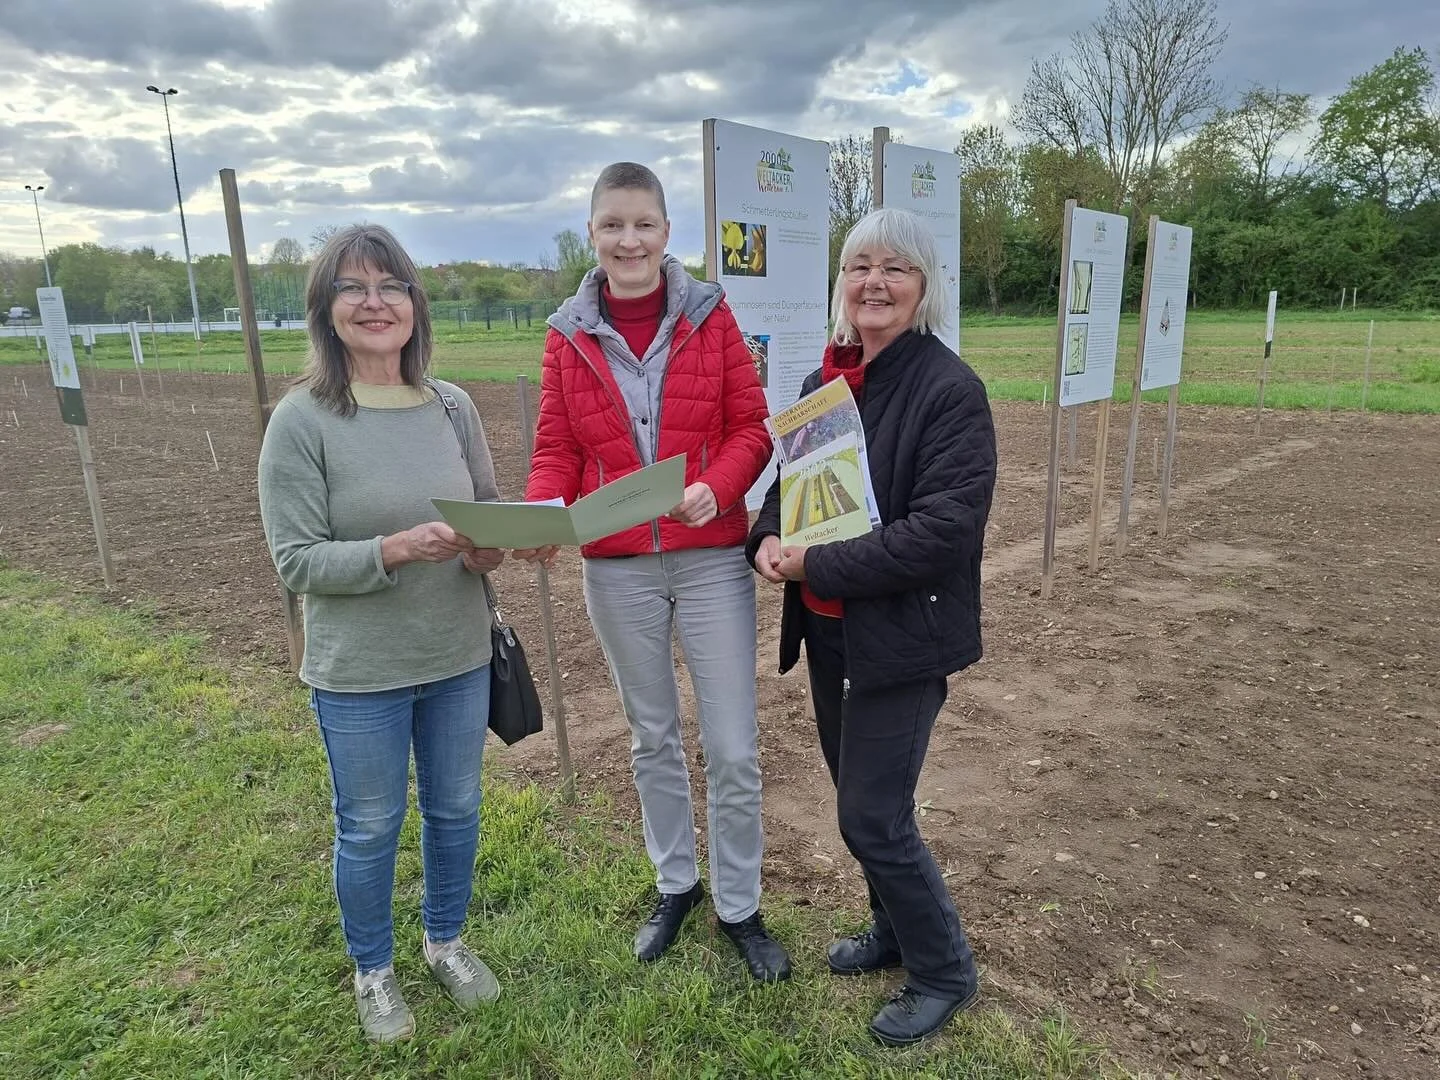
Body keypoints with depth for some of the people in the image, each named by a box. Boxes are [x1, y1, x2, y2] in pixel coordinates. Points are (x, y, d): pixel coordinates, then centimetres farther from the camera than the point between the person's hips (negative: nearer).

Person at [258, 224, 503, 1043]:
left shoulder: (453, 407, -2)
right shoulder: (302, 421, -13)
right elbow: (297, 562, -14)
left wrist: (489, 549, -16)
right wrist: (397, 550, -28)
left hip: (460, 659, 4)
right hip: (359, 674, -3)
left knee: (456, 809, 20)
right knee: (370, 828, 15)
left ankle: (447, 941, 46)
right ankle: (374, 970, 42)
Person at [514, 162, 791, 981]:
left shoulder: (710, 316, -3)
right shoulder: (569, 335, 1)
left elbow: (752, 429, -3)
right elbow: (557, 450, 2)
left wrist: (716, 488, -22)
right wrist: (540, 515, -18)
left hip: (712, 561, -1)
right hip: (617, 570, 2)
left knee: (733, 749, 5)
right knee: (653, 738, 18)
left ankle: (740, 906, 28)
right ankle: (677, 884, 40)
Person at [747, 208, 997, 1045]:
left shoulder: (950, 389, -16)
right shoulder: (827, 381, 7)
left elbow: (945, 529, -23)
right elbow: (790, 479, 14)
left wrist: (815, 567, -21)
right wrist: (769, 539, -9)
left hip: (904, 637, -7)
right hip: (830, 631, 7)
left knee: (874, 818, 1)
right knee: (860, 797, 20)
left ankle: (946, 971, 26)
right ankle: (897, 932, 44)